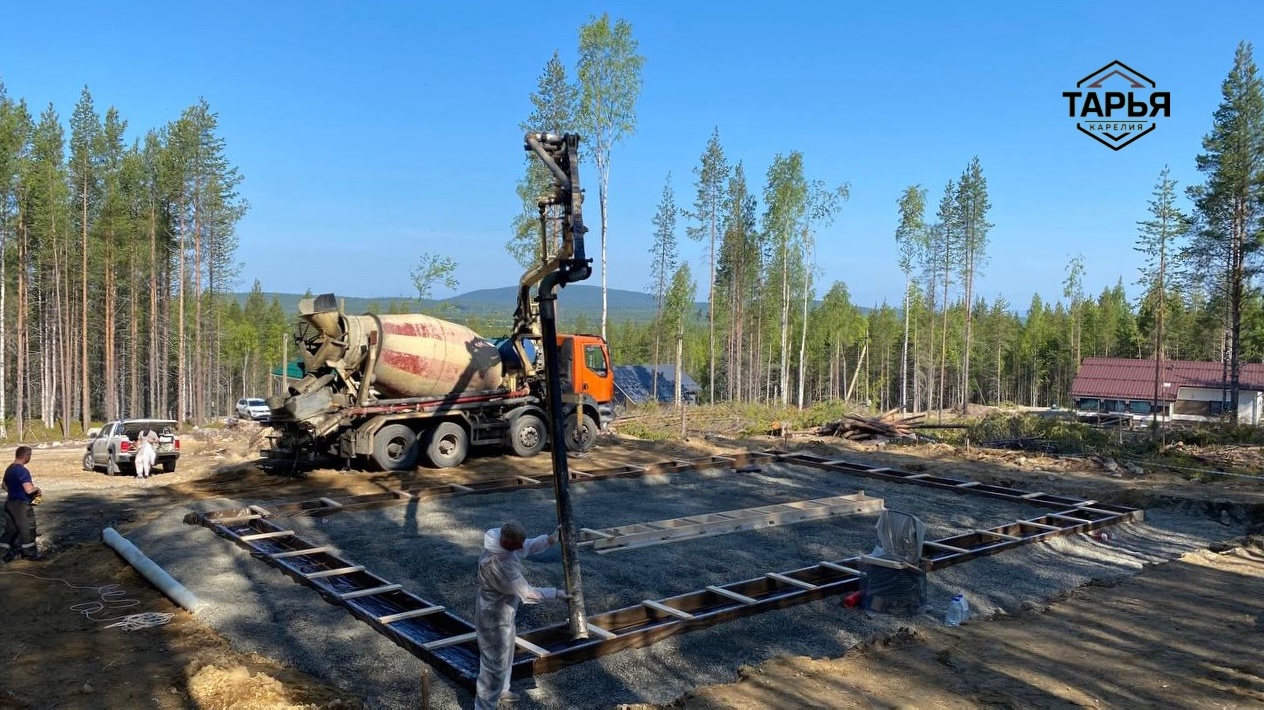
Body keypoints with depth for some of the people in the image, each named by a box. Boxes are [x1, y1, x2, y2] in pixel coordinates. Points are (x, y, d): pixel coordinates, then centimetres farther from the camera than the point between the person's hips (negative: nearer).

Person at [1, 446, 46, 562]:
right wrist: (37, 489, -8)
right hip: (21, 505, -9)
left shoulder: (9, 469, 9)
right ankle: (30, 553, 12)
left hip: (10, 503, 9)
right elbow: (29, 489, -27)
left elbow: (4, 486, 22)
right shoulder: (23, 471, -21)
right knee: (28, 529, 3)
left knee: (10, 529, 14)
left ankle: (6, 553, 17)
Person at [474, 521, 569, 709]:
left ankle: (501, 690, 51)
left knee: (505, 654, 29)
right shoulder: (497, 564, -38)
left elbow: (529, 547, 9)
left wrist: (551, 539, -4)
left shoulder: (503, 540, -12)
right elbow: (526, 592, -31)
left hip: (503, 612, 10)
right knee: (495, 664, 4)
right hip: (494, 617, -10)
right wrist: (556, 594, -20)